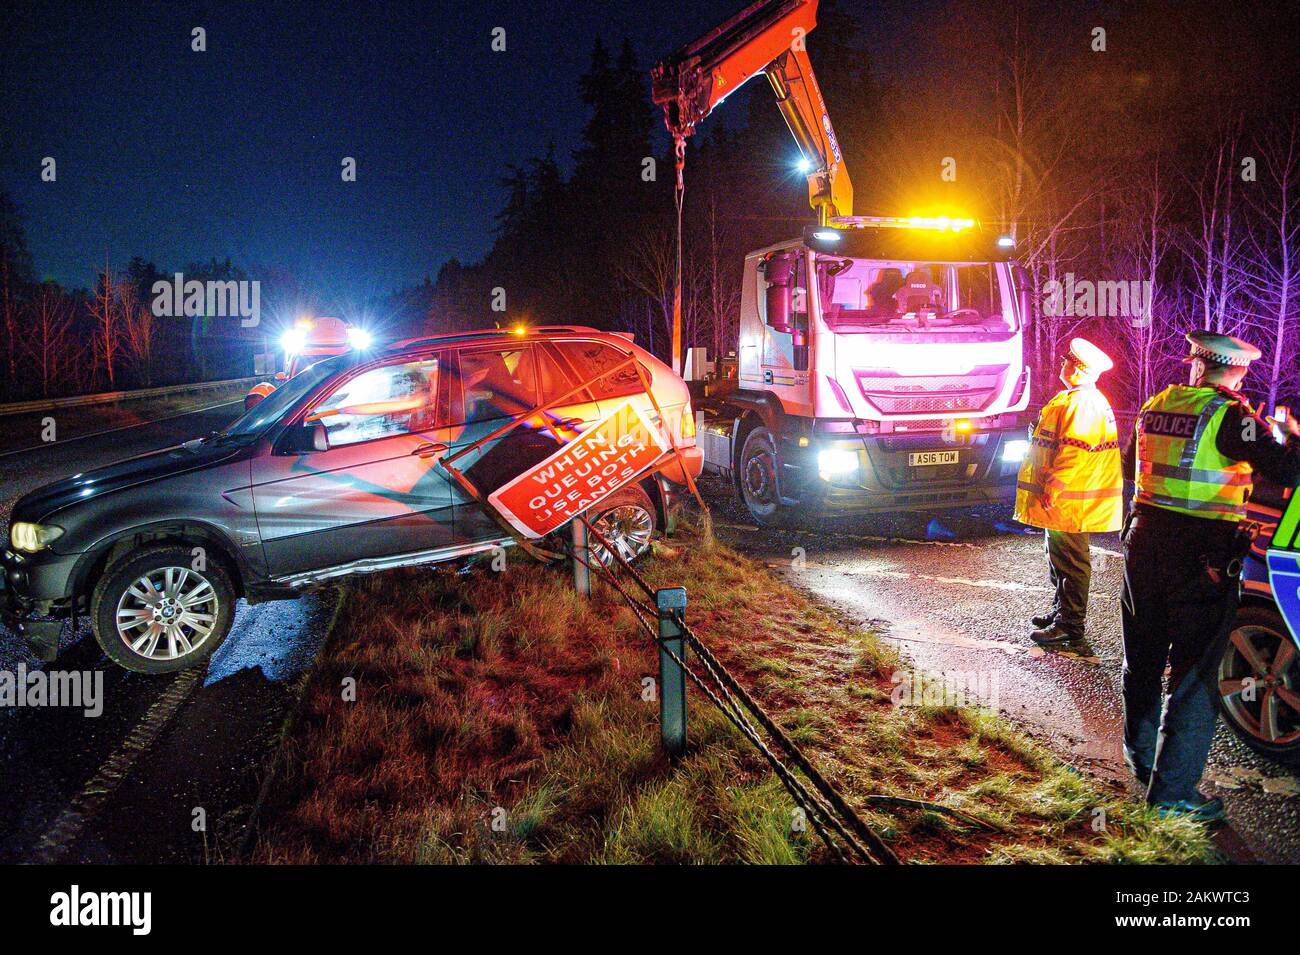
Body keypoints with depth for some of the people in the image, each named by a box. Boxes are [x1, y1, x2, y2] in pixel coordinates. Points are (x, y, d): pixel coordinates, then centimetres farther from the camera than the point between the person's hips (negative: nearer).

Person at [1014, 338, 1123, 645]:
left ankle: (1070, 624, 2)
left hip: (1069, 503, -11)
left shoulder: (1083, 403, -19)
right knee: (1059, 559, 20)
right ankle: (1061, 610, 31)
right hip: (1062, 503, 11)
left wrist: (1054, 486, -23)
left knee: (1071, 562, -4)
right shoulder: (1075, 399, 17)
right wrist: (1051, 486, 23)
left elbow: (1074, 451, -26)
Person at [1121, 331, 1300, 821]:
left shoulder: (1155, 406, 6)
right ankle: (1172, 790, 6)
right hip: (1203, 555, -6)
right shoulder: (1230, 415, -13)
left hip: (1145, 541, 6)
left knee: (1142, 661, 18)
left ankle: (1142, 761, 35)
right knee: (1195, 674, 2)